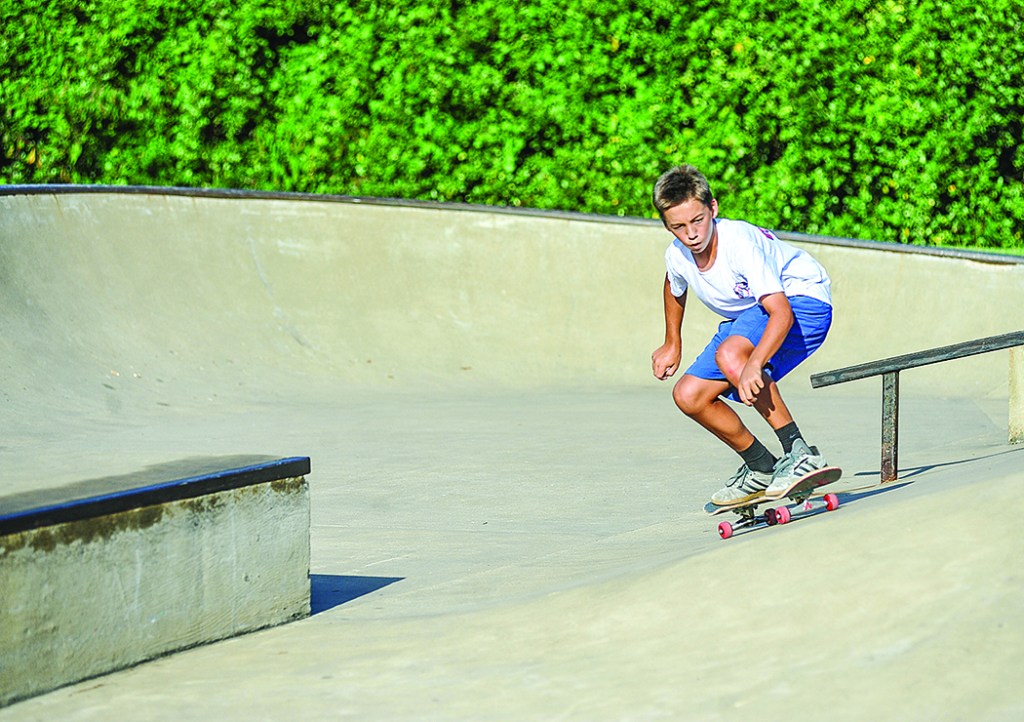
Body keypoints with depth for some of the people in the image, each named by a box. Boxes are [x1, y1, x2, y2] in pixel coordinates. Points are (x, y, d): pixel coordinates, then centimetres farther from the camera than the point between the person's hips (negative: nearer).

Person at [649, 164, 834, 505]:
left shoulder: (741, 243, -32)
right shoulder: (677, 257, -11)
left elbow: (781, 313, -40)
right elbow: (675, 287, 17)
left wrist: (753, 365, -54)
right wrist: (672, 344, 25)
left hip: (803, 301, -8)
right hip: (749, 319, 8)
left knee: (730, 354, -35)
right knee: (689, 396, -2)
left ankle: (800, 453, -31)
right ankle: (762, 469, 15)